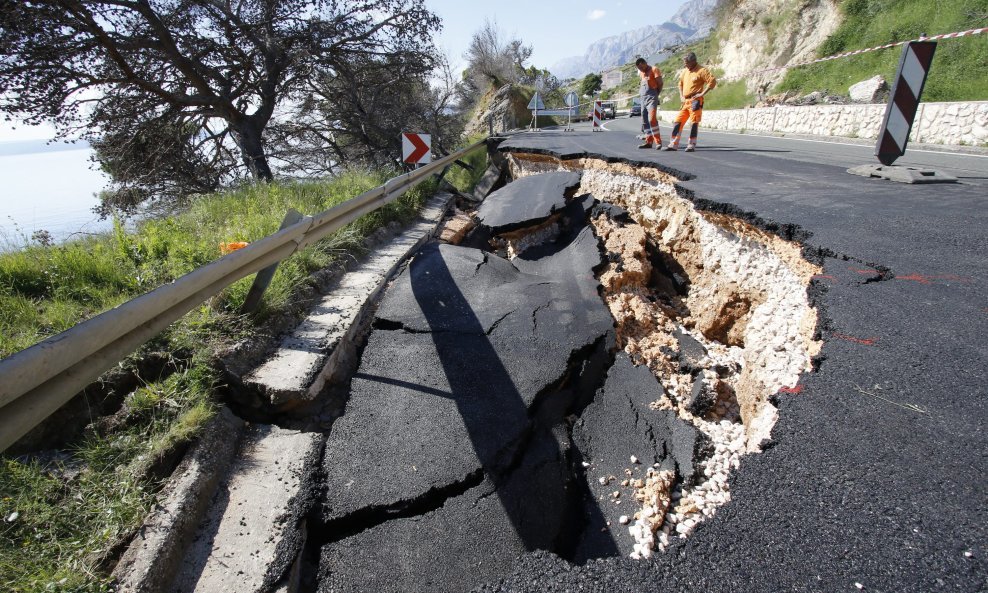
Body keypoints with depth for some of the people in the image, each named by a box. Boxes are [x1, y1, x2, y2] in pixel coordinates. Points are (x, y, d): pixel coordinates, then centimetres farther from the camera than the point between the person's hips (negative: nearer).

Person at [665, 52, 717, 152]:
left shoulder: (701, 71, -7)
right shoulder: (685, 71, 15)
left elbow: (713, 81, -13)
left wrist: (702, 93, -15)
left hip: (695, 101, -7)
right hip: (685, 101, 7)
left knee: (694, 123, -5)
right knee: (678, 122, 3)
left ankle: (691, 145, -1)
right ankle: (673, 145, 5)